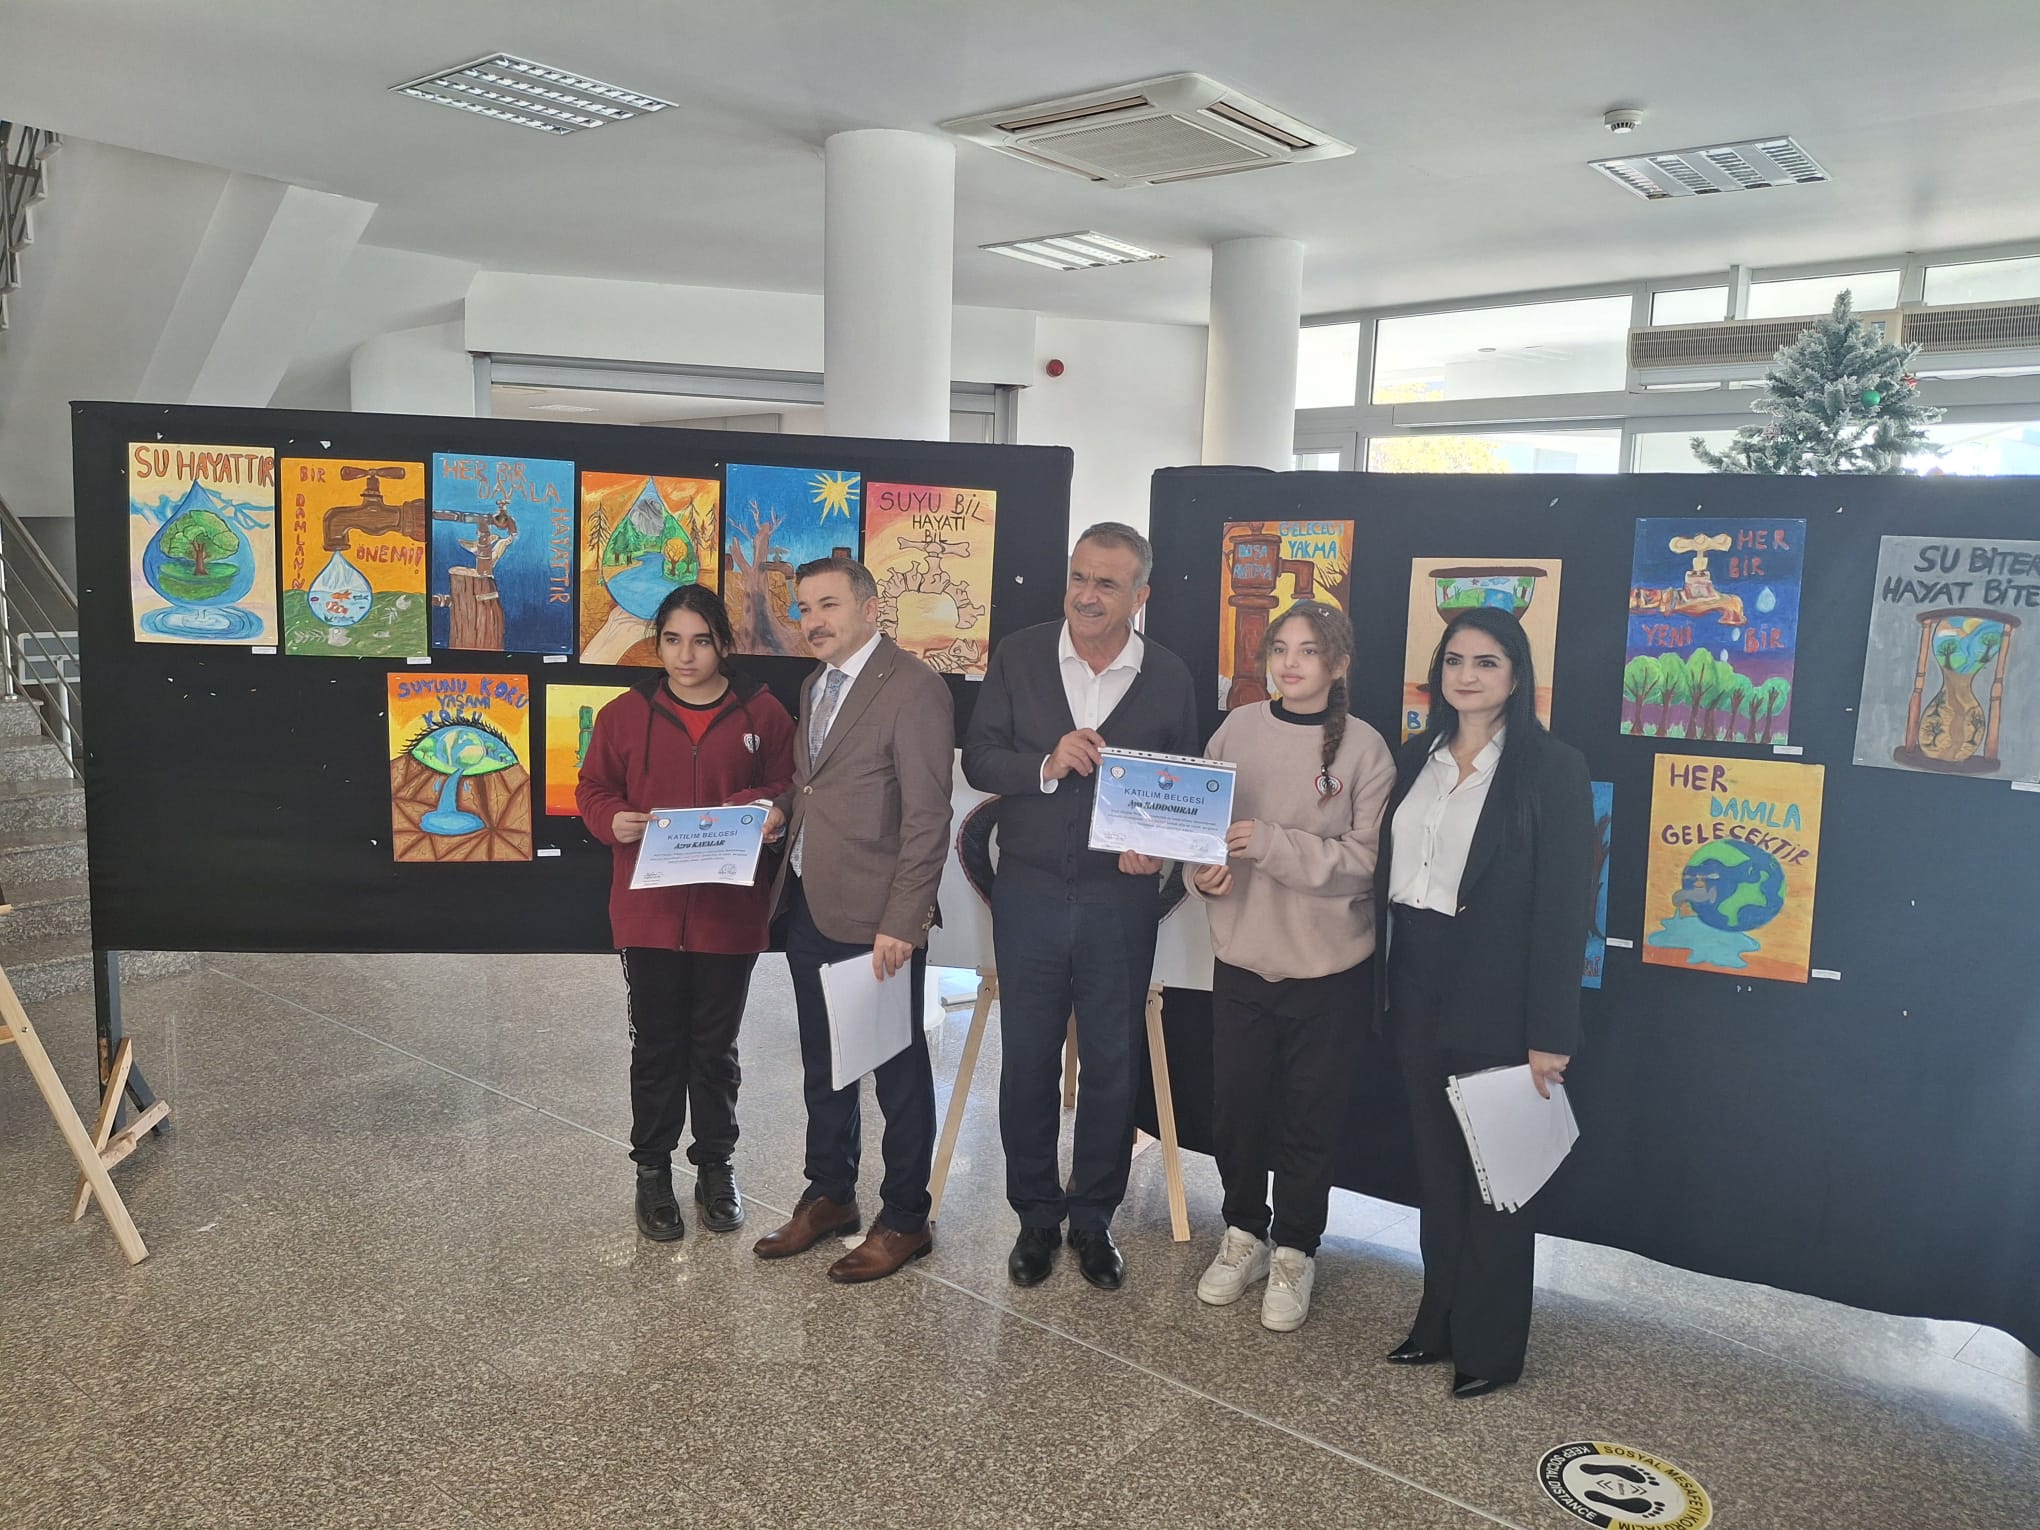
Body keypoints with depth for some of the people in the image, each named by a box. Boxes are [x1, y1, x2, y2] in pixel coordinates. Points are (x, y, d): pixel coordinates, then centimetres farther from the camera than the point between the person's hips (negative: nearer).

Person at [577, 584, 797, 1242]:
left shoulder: (762, 713, 0)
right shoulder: (624, 714, 2)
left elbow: (787, 788, 4)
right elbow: (593, 788, 7)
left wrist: (759, 807, -17)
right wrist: (613, 819, -13)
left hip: (729, 911, 0)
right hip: (649, 910, 0)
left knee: (715, 1046, 12)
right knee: (656, 1045, 10)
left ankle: (716, 1164, 29)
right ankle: (652, 1170, 26)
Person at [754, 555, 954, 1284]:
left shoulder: (913, 688, -13)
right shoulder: (817, 686, 13)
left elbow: (926, 818, -17)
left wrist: (900, 923, -19)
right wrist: (782, 808, 5)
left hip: (875, 919, -8)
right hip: (807, 906, 8)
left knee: (897, 1072, 6)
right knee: (822, 1064, 20)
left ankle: (904, 1220, 22)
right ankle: (829, 1196, 36)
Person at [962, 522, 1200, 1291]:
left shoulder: (1169, 677, -2)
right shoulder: (1018, 657, -2)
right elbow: (977, 759, -3)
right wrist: (1045, 765, -21)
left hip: (1120, 900, 0)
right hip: (1028, 894, 1)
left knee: (1112, 1063, 11)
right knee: (1026, 1059, 11)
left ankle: (1094, 1215, 30)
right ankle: (1036, 1213, 29)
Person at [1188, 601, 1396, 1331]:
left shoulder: (1363, 747, -8)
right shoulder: (1239, 727, 1)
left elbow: (1368, 859, -14)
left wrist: (1272, 844, -23)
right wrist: (1204, 868, -11)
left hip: (1326, 967, -3)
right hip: (1241, 954, 3)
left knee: (1309, 1114, 10)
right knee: (1235, 1103, 12)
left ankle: (1295, 1251, 28)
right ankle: (1243, 1232, 34)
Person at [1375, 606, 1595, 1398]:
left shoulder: (1554, 768, -10)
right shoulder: (1416, 756, 8)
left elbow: (1564, 904, -13)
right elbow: (1390, 872, 8)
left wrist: (1550, 1032, -15)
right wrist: (1386, 982, 4)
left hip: (1497, 997, -5)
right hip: (1418, 985, 6)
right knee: (1435, 1163, 16)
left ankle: (1491, 1345, 23)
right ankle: (1441, 1319, 32)